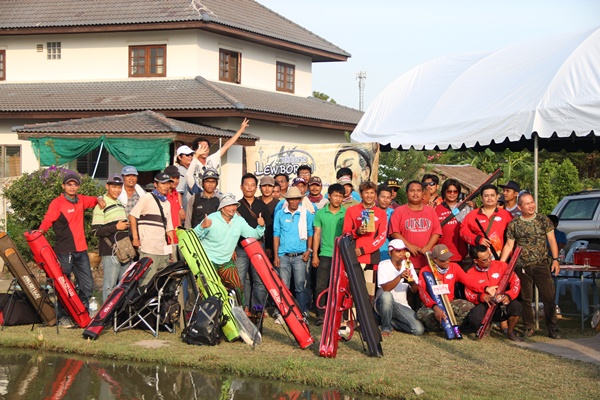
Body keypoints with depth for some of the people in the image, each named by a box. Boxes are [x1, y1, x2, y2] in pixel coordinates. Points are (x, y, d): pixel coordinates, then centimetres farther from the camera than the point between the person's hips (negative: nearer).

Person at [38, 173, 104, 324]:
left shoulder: (81, 200, 13)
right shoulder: (57, 203, -6)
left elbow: (92, 200, 31)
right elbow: (47, 220, -14)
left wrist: (99, 199, 9)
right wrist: (41, 231, -33)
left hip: (80, 250, 6)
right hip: (64, 251, -6)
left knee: (88, 285, 7)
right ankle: (63, 316, 10)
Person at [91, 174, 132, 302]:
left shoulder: (121, 204, 20)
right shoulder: (101, 206, -6)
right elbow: (96, 231, -14)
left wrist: (126, 226, 15)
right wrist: (116, 227, -16)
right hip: (110, 252, -8)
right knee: (110, 286, -7)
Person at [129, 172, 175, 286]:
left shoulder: (167, 203, 23)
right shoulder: (147, 198, 2)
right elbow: (132, 216, -4)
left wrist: (171, 247, 18)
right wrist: (135, 238, -9)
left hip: (164, 250, 7)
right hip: (148, 250, -7)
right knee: (148, 280, -14)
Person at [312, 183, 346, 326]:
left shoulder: (347, 213, 3)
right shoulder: (321, 213, 5)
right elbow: (317, 234, 8)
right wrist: (315, 255, 4)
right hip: (325, 254, 0)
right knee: (321, 286, -3)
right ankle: (320, 315, 3)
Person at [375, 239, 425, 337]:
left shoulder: (408, 265, 6)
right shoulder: (384, 265, -8)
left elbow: (415, 290, 0)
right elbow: (385, 288, -23)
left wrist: (412, 282, -23)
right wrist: (400, 277, -37)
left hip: (402, 306, 4)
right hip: (384, 303, -4)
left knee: (419, 330, -18)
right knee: (386, 295, -40)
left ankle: (392, 322, 10)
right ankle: (386, 327, -16)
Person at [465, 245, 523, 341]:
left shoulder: (501, 265, -1)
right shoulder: (471, 273, -1)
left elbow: (515, 282, -5)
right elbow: (469, 294, -9)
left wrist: (508, 295, -23)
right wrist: (482, 297, -29)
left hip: (502, 305, 1)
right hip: (484, 306, -1)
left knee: (516, 305, -32)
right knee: (475, 318, -34)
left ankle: (510, 332, -2)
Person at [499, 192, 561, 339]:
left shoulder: (544, 220, 3)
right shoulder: (513, 224, 3)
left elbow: (551, 240, 4)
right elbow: (509, 246, 6)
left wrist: (555, 259, -6)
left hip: (541, 265, -1)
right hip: (522, 267, 1)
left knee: (548, 297, -4)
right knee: (526, 299, 7)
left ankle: (553, 328, 1)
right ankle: (529, 328, 17)